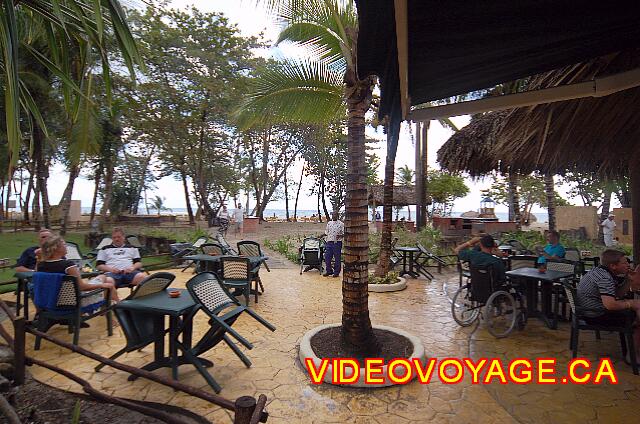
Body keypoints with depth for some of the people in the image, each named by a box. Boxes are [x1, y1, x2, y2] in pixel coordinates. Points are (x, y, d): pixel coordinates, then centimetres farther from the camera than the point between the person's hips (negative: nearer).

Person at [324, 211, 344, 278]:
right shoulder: (329, 223, 12)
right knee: (327, 257, 4)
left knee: (337, 258, 2)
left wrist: (340, 236, -21)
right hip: (329, 242, 4)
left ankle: (336, 272, 13)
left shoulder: (341, 224, -2)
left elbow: (344, 233, -3)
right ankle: (329, 271, 18)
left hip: (337, 243, -4)